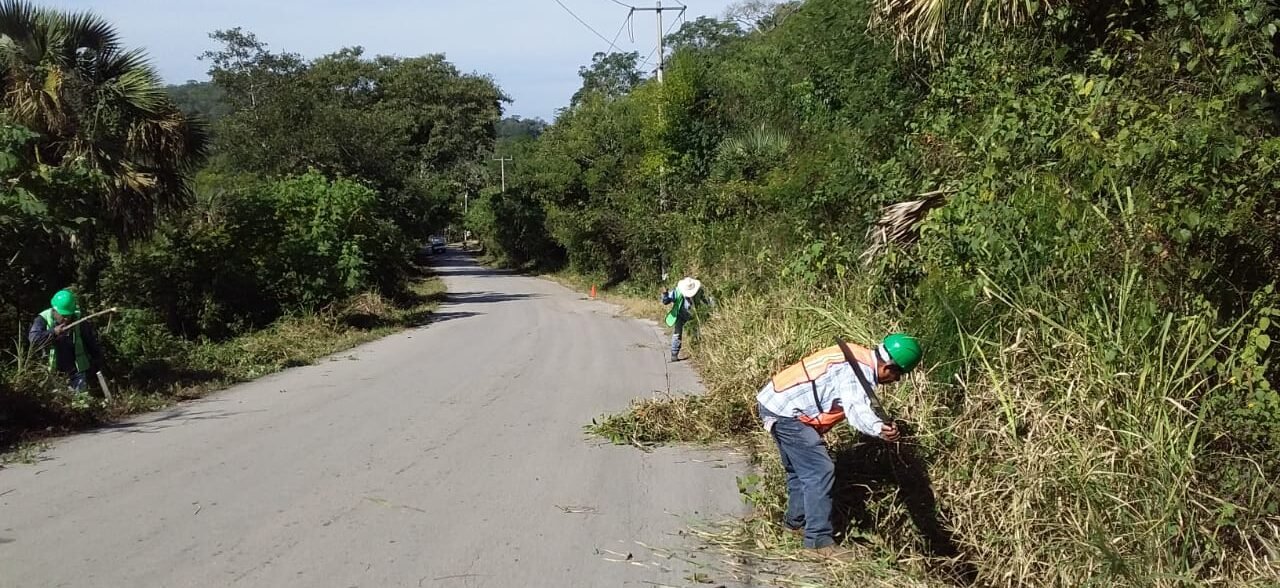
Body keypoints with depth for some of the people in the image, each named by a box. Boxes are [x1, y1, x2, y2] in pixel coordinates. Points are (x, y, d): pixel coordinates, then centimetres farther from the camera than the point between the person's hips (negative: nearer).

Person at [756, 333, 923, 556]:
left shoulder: (860, 357, 7)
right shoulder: (858, 371, -24)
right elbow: (857, 410, -43)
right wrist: (879, 429, -61)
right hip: (785, 413, -11)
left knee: (801, 468, 24)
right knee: (820, 471, -12)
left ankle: (796, 521, 39)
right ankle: (819, 539, -10)